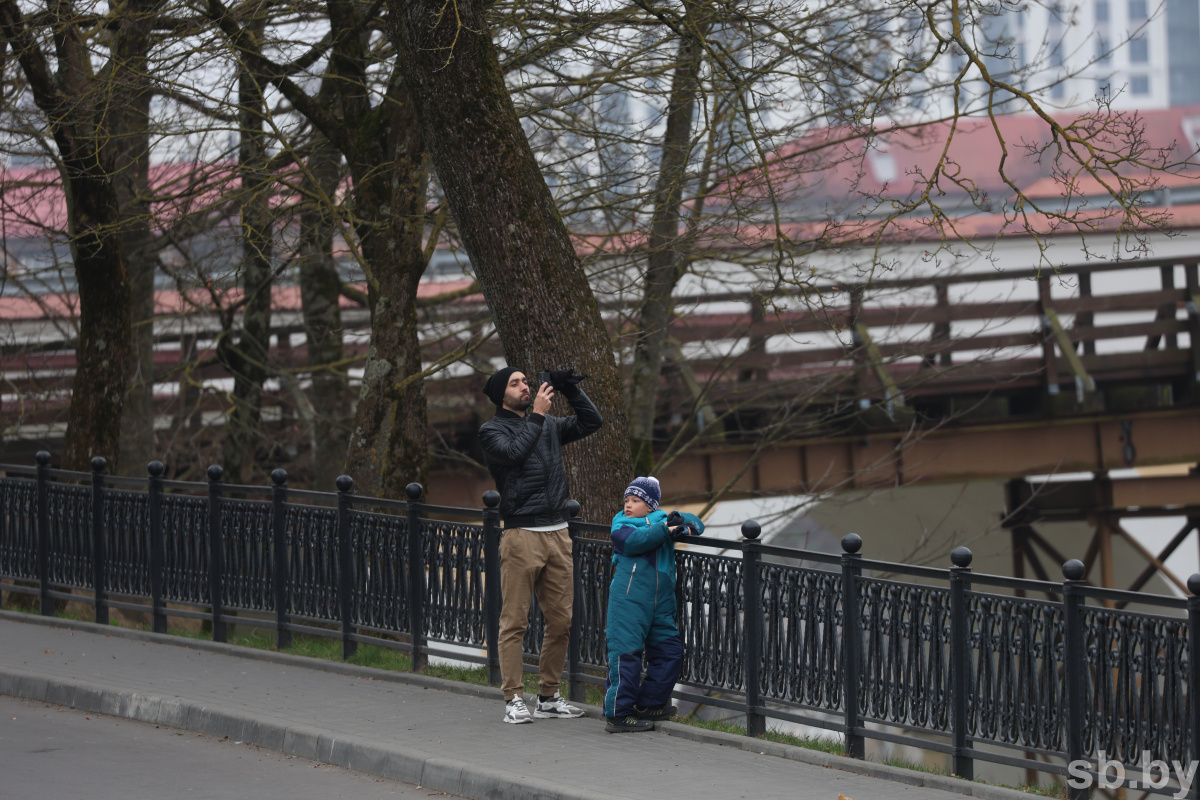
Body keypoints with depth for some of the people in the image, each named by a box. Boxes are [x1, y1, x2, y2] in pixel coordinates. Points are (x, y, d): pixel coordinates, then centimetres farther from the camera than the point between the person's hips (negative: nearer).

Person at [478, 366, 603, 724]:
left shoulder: (549, 425, 17)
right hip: (521, 535, -6)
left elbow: (591, 422, 17)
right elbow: (514, 452, -18)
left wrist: (571, 389, 6)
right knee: (515, 621, -6)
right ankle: (514, 700, -3)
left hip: (558, 533, 6)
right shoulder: (492, 430, 0)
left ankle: (549, 697, 14)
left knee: (561, 620, 6)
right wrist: (537, 414, -14)